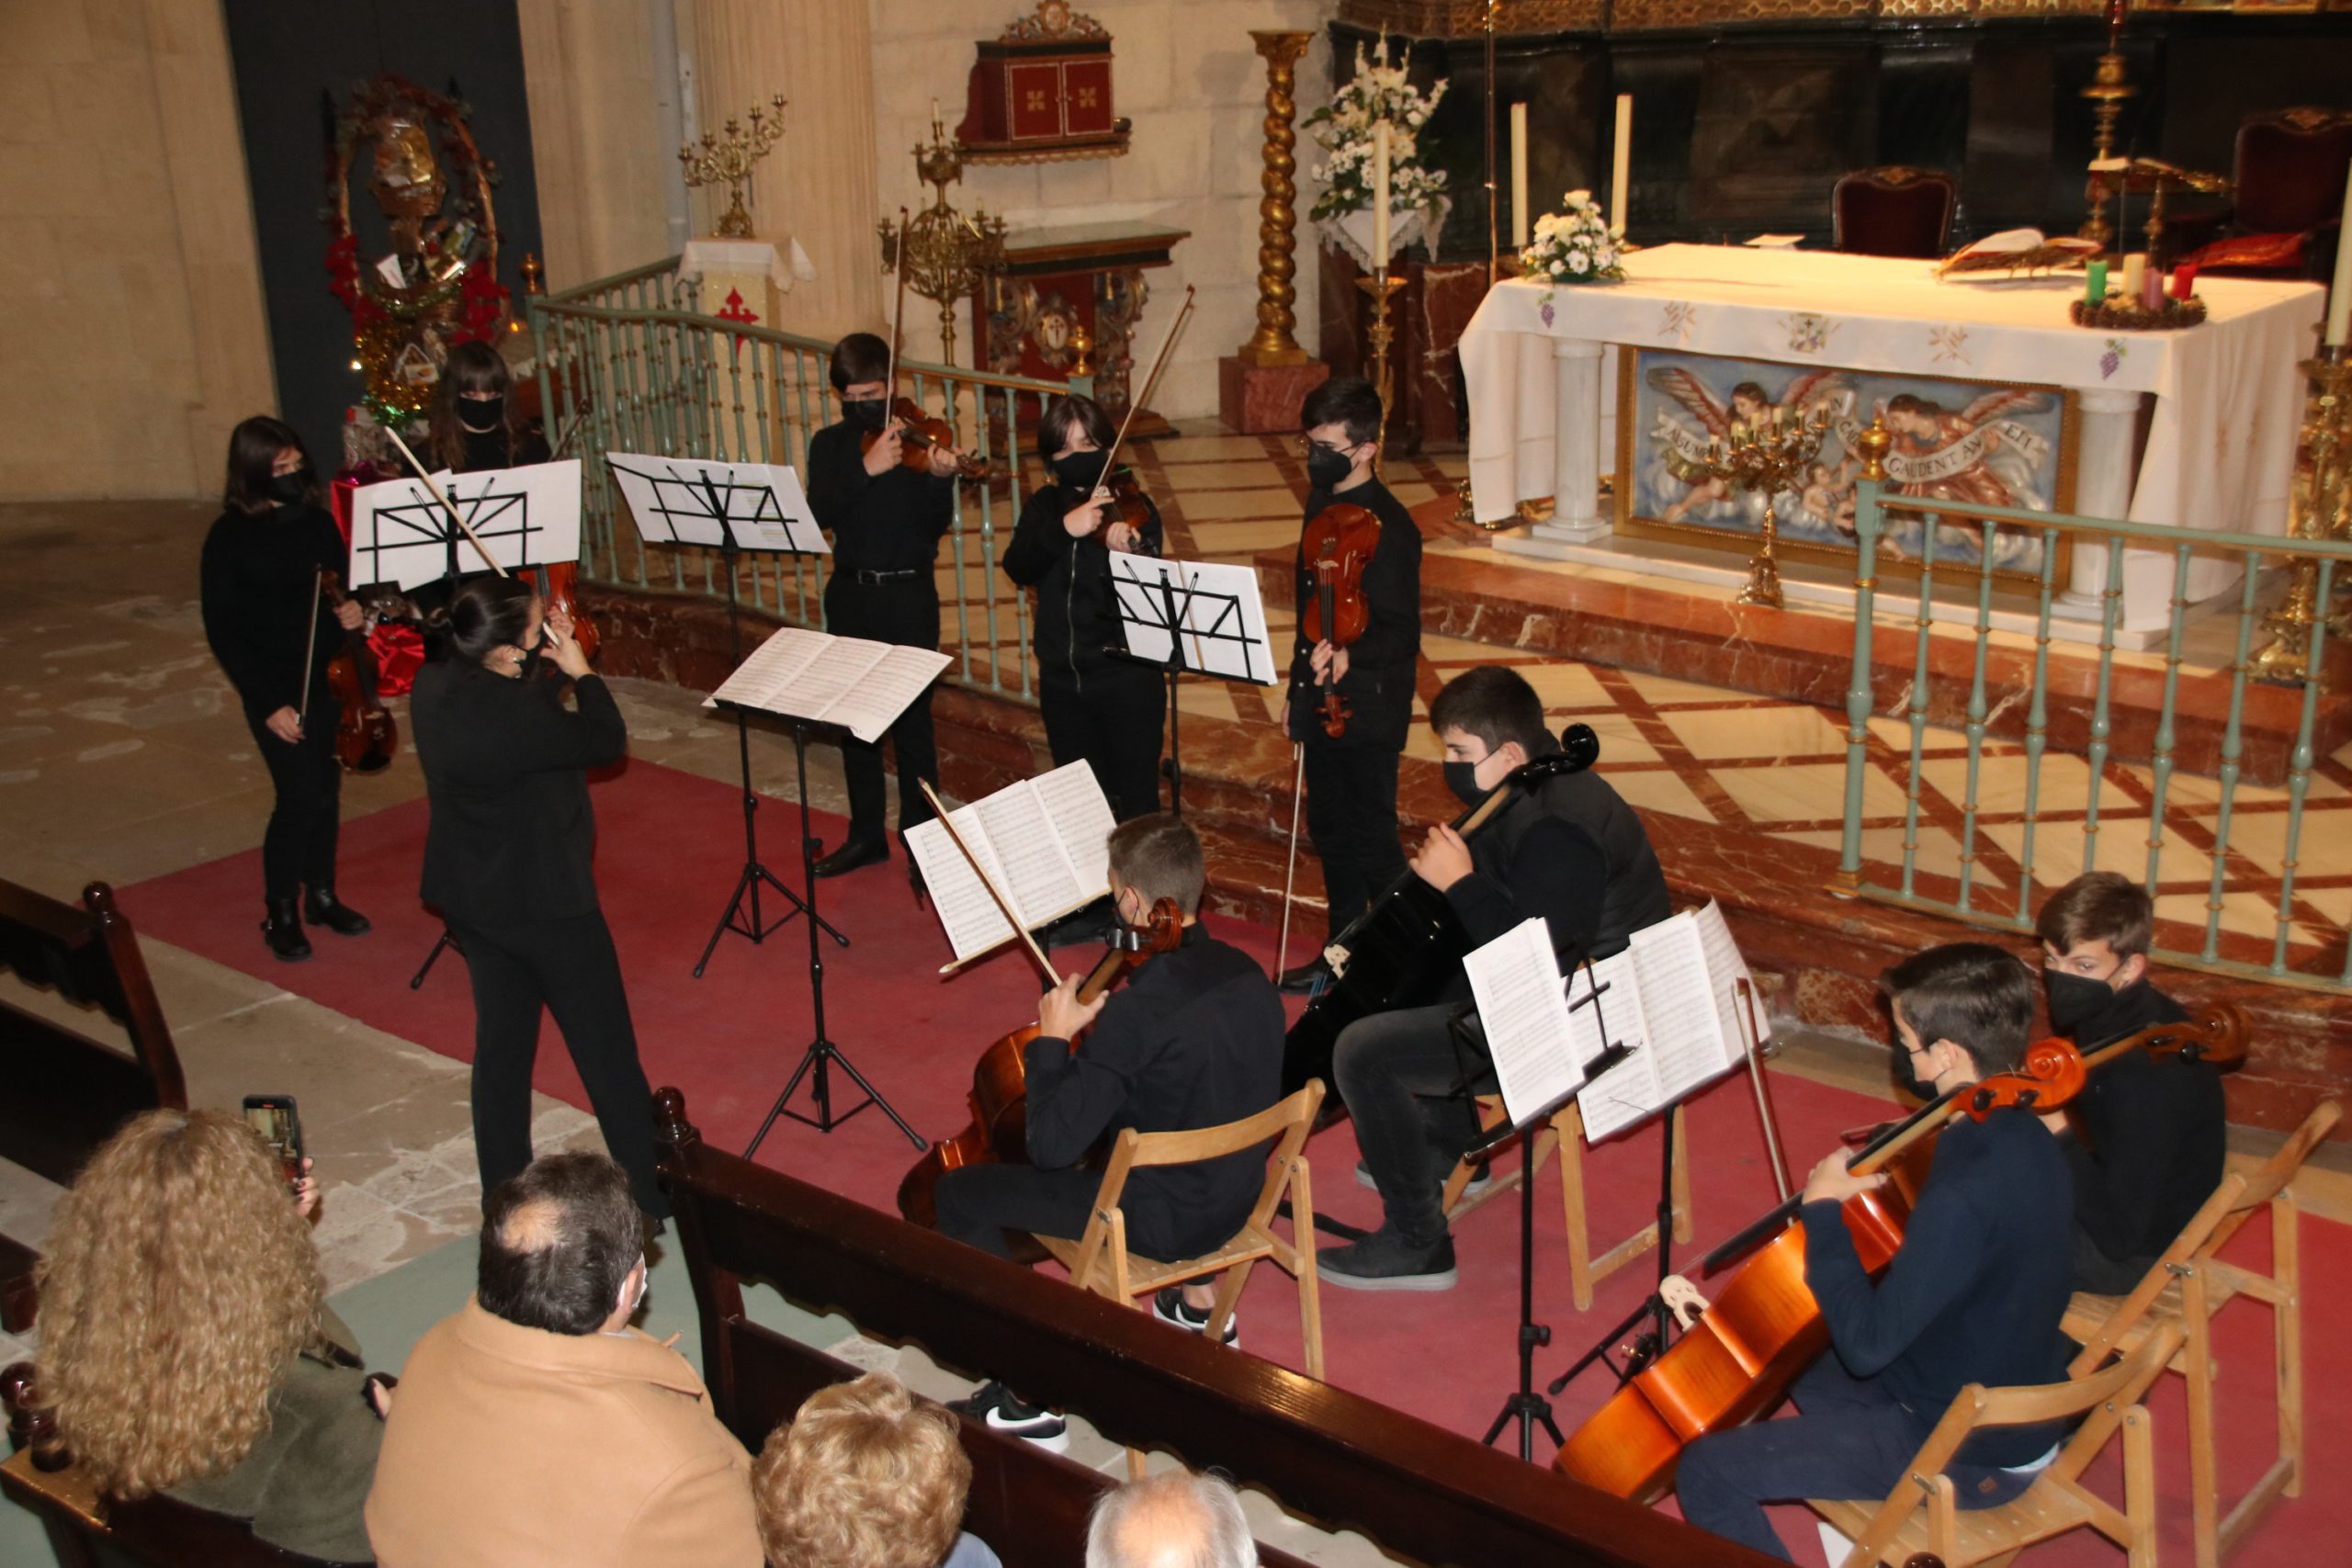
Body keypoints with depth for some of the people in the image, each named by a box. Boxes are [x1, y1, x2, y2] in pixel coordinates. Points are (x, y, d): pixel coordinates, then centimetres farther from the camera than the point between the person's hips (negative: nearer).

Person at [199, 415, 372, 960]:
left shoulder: (317, 523, 2)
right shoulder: (230, 538, -11)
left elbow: (343, 587, 18)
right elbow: (223, 631, -9)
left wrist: (351, 612, -7)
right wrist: (269, 702, -14)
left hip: (329, 679, 5)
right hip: (275, 689, -5)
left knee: (326, 789, 12)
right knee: (299, 794, -9)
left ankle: (321, 895, 29)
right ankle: (280, 912, 8)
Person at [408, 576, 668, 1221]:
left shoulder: (433, 687, -4)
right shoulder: (510, 717, -30)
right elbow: (607, 741, -18)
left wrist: (549, 664, -3)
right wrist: (579, 669, -9)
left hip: (469, 896, 8)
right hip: (544, 901, -8)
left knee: (501, 1044, 18)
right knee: (605, 1048, 8)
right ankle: (651, 1195, 21)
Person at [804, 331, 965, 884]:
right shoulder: (830, 445, 5)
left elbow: (936, 526, -12)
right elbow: (820, 512, -11)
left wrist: (940, 479, -31)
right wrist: (865, 469, -25)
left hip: (908, 595, -4)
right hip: (850, 595, 4)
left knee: (911, 719, -2)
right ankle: (867, 833, 24)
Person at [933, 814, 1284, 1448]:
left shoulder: (1136, 1013, -29)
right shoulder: (1249, 975, -6)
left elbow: (1051, 1146, -26)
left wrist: (1052, 1040, -14)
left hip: (1161, 1219, -8)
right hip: (1237, 1199, 8)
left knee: (959, 1193, 2)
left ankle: (1027, 1401, 5)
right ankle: (1199, 1299, 44)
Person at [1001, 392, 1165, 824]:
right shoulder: (1044, 506, 7)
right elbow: (1017, 568, -9)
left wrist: (1128, 552, -37)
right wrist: (1063, 529, -25)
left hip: (1127, 679, -4)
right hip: (1062, 680, 4)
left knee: (1136, 805, 0)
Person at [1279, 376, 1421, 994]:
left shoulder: (1388, 528, -18)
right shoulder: (1321, 504, 8)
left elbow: (1401, 636, -21)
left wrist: (1348, 655, -40)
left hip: (1368, 710, -9)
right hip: (1321, 703, 9)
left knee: (1371, 838, -1)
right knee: (1329, 829, 17)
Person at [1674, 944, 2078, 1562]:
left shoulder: (1969, 1193, -34)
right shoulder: (2024, 1140, -3)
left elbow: (1867, 1343, -31)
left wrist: (1824, 1210, -22)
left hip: (1971, 1458, -10)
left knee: (1709, 1470, -10)